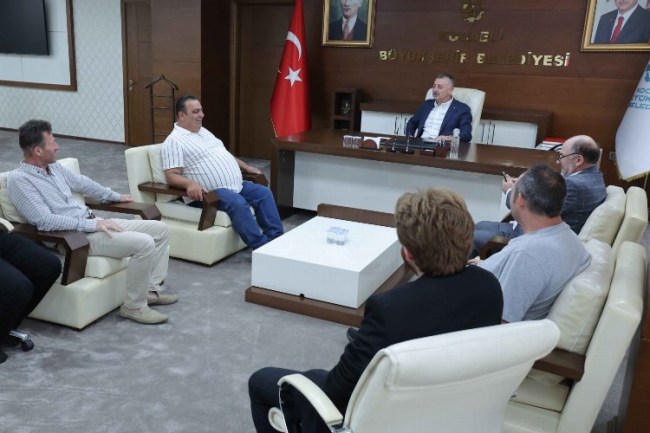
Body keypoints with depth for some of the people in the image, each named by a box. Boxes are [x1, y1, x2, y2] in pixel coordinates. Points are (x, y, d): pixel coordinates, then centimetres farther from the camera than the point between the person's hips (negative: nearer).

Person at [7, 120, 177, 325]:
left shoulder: (53, 166, 12)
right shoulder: (18, 179, -13)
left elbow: (82, 183, 30)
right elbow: (44, 221, -23)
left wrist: (114, 196, 38)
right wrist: (92, 224, -24)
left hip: (93, 222, 9)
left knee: (160, 229, 2)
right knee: (144, 243, -27)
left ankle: (152, 289, 8)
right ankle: (134, 306, -11)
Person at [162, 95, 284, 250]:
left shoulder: (204, 131, 20)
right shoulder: (174, 141, -8)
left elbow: (223, 154, 31)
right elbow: (171, 176, -16)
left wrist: (246, 167, 25)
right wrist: (190, 184, -35)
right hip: (209, 192, -9)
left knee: (264, 193, -2)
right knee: (238, 203, -32)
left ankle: (275, 238, -2)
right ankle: (261, 247, -27)